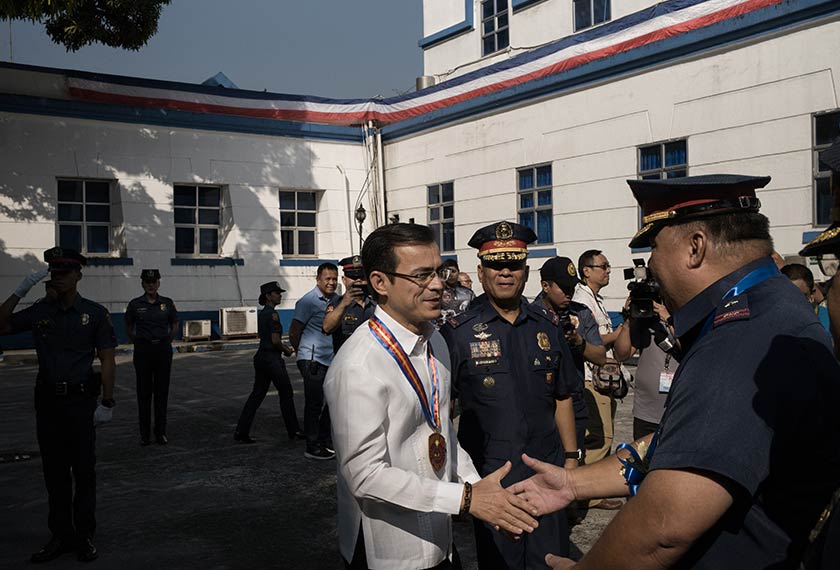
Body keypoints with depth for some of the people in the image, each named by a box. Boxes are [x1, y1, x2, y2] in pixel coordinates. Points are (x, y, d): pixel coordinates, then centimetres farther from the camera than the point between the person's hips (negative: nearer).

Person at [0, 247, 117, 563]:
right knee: (54, 473, 10)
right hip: (47, 401, 3)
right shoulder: (39, 311, 7)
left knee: (84, 471, 4)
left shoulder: (94, 313, -3)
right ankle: (61, 536, 20)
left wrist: (107, 403, -10)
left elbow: (107, 361, -4)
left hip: (80, 401, -3)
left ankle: (84, 536, 15)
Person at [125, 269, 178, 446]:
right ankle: (144, 434, 11)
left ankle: (161, 432, 13)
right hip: (142, 350, -1)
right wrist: (138, 342, 5)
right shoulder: (135, 304, 0)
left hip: (163, 350, 1)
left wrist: (166, 342, 8)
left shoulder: (167, 303, 2)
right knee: (144, 392, 3)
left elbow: (175, 326, 14)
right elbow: (129, 328, 12)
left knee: (162, 391, 4)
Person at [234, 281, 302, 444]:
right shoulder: (272, 314, -15)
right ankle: (293, 431, 14)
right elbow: (275, 340, -20)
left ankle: (241, 431, 8)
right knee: (286, 393, 4)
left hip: (261, 356, 9)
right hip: (272, 358, -9)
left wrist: (283, 346, 15)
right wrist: (286, 350, -2)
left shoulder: (262, 313, 13)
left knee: (257, 394, 10)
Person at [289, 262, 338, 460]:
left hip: (330, 360, 8)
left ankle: (324, 442, 27)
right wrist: (304, 353, 5)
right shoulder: (308, 301, -11)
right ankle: (312, 448, 6)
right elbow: (293, 333, -7)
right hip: (312, 360, -8)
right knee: (314, 404, -3)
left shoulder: (335, 299, 12)